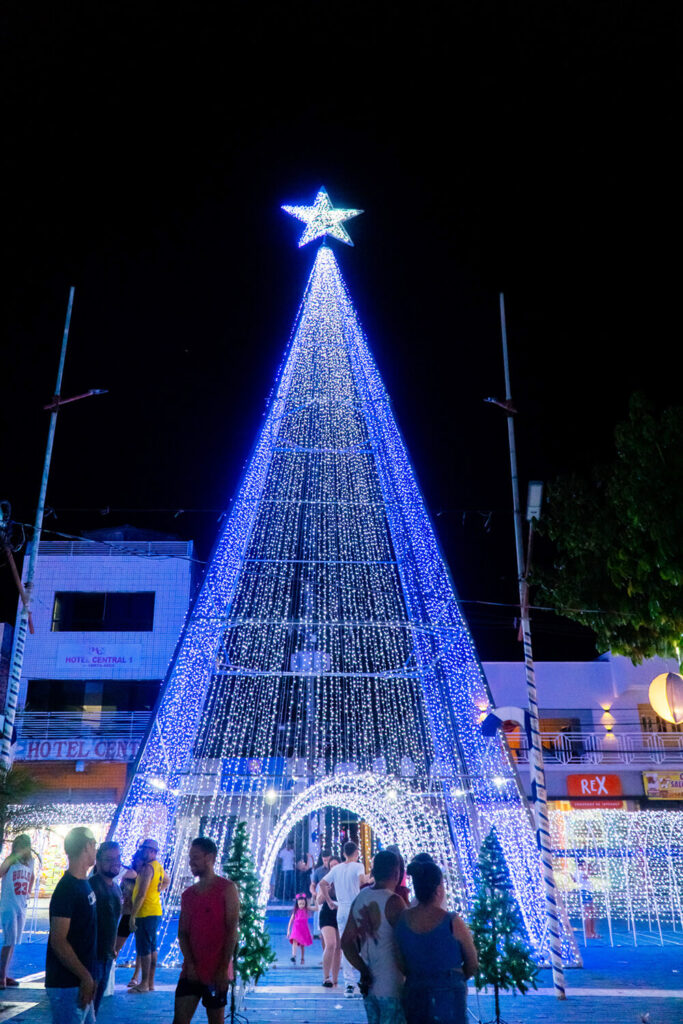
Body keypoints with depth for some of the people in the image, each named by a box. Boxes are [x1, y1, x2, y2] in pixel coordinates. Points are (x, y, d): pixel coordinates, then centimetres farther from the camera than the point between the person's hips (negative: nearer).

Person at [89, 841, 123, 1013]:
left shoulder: (115, 887, 9)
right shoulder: (92, 885, -19)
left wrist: (113, 948, 18)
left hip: (107, 955, 8)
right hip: (93, 955, -8)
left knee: (97, 1000, 17)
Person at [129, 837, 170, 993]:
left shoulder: (147, 868, -17)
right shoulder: (159, 867, 12)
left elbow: (141, 894, -21)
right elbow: (167, 881, 33)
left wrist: (132, 916, -19)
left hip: (146, 914, -10)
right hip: (155, 912, 10)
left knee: (144, 949, -4)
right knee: (152, 948, 13)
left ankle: (144, 984, 0)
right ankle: (151, 983, 19)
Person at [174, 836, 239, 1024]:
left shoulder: (227, 888, -6)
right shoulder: (188, 894, 11)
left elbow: (232, 930, -10)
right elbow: (182, 933, 8)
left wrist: (224, 968, -14)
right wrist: (190, 964, -6)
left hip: (216, 973, -5)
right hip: (191, 971, 5)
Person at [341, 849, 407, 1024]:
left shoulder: (360, 898, 4)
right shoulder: (393, 901, -17)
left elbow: (346, 942, 7)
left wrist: (364, 970, 5)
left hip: (369, 985, 7)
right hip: (392, 987, -7)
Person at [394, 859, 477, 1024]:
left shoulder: (402, 920, -4)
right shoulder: (453, 923, -14)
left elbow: (402, 965, 4)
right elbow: (472, 964, -1)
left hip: (414, 996, 4)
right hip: (449, 997, -4)